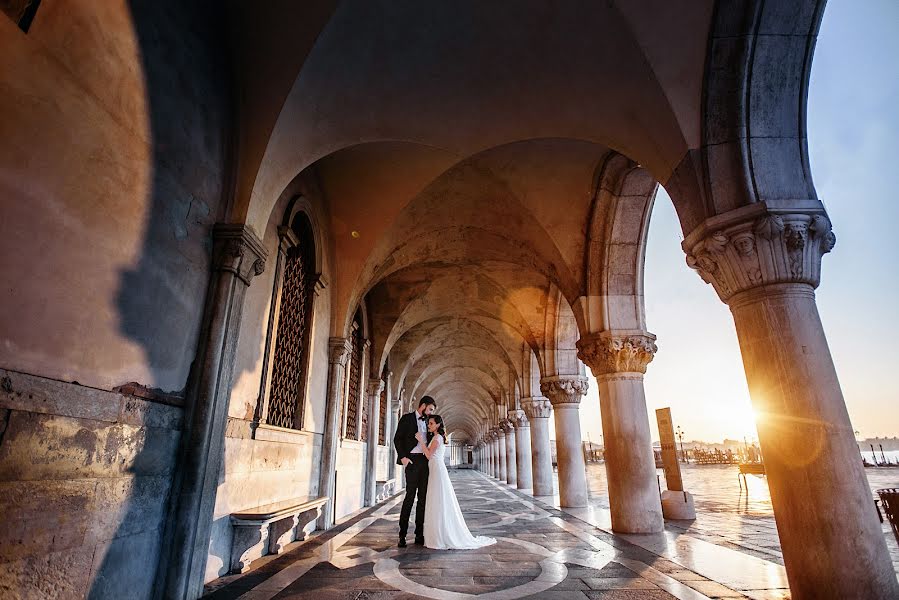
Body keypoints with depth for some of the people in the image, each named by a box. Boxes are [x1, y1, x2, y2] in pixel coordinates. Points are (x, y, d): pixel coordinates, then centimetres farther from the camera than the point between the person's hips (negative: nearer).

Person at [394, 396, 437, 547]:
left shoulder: (427, 422, 17)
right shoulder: (407, 418, -1)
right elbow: (397, 439, -6)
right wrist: (403, 457, -15)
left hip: (425, 461, 6)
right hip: (412, 460, -6)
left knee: (423, 497, 7)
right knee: (410, 496, -7)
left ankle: (419, 534, 14)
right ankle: (402, 535, 3)